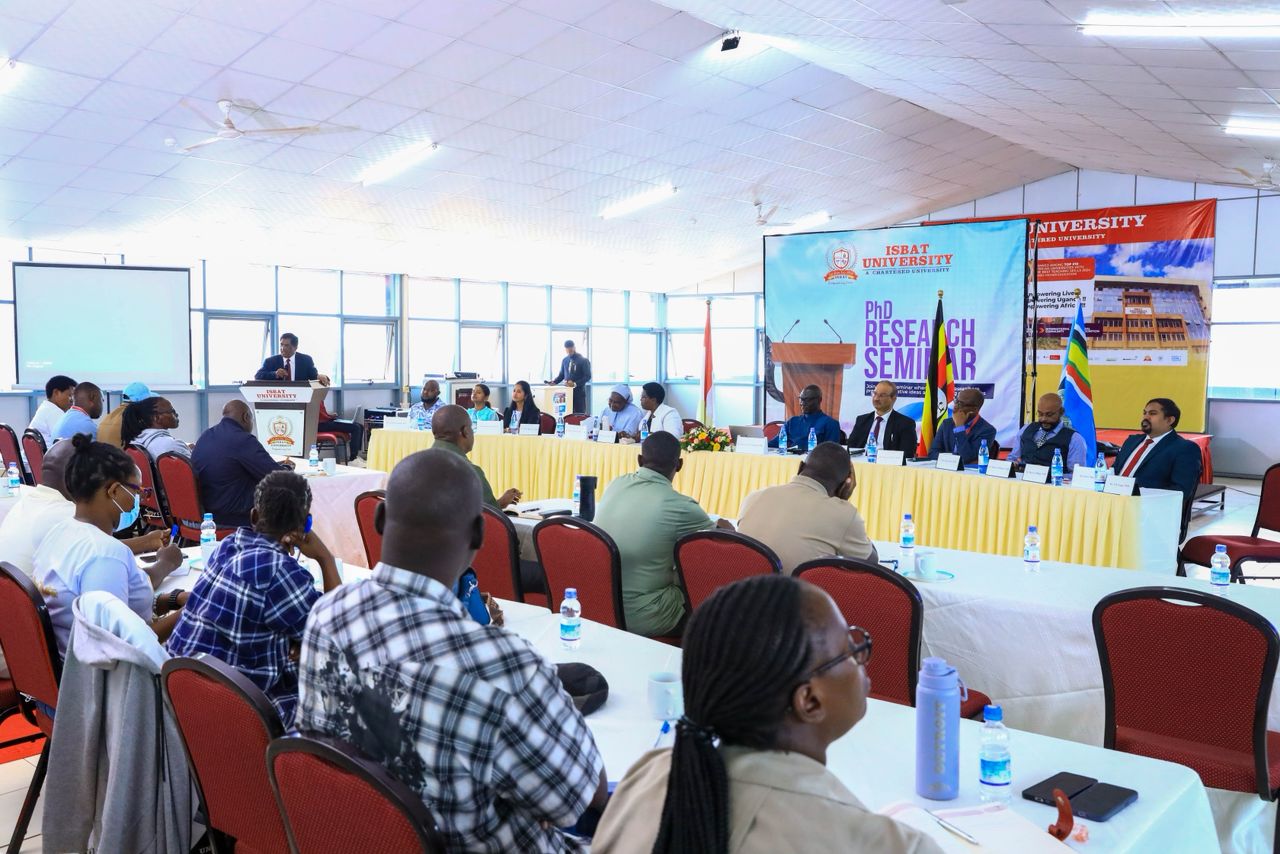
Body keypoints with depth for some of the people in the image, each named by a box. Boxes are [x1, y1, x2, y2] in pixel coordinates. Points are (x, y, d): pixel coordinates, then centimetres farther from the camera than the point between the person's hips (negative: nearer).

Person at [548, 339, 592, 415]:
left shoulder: (584, 360, -5)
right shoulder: (565, 360, 11)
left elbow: (587, 376, -10)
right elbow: (561, 374, 18)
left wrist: (575, 384, -22)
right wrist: (554, 382, -2)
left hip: (579, 391, -4)